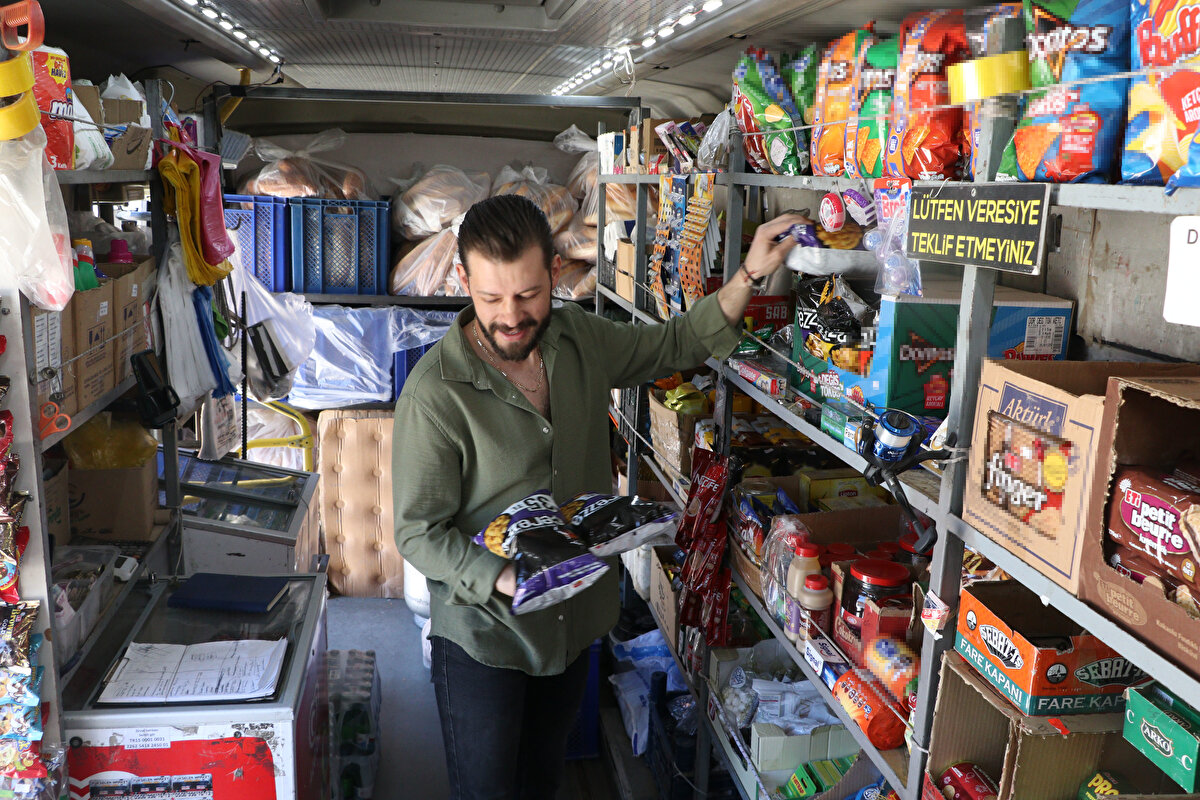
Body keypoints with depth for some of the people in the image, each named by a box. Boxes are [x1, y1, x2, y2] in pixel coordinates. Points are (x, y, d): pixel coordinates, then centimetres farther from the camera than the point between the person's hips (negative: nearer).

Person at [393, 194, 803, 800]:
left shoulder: (581, 339, -5)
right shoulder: (435, 394, -24)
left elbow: (676, 345, 10)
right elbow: (418, 532, -18)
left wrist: (749, 275, -2)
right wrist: (504, 580, -33)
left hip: (574, 622, 5)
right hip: (482, 632, -5)